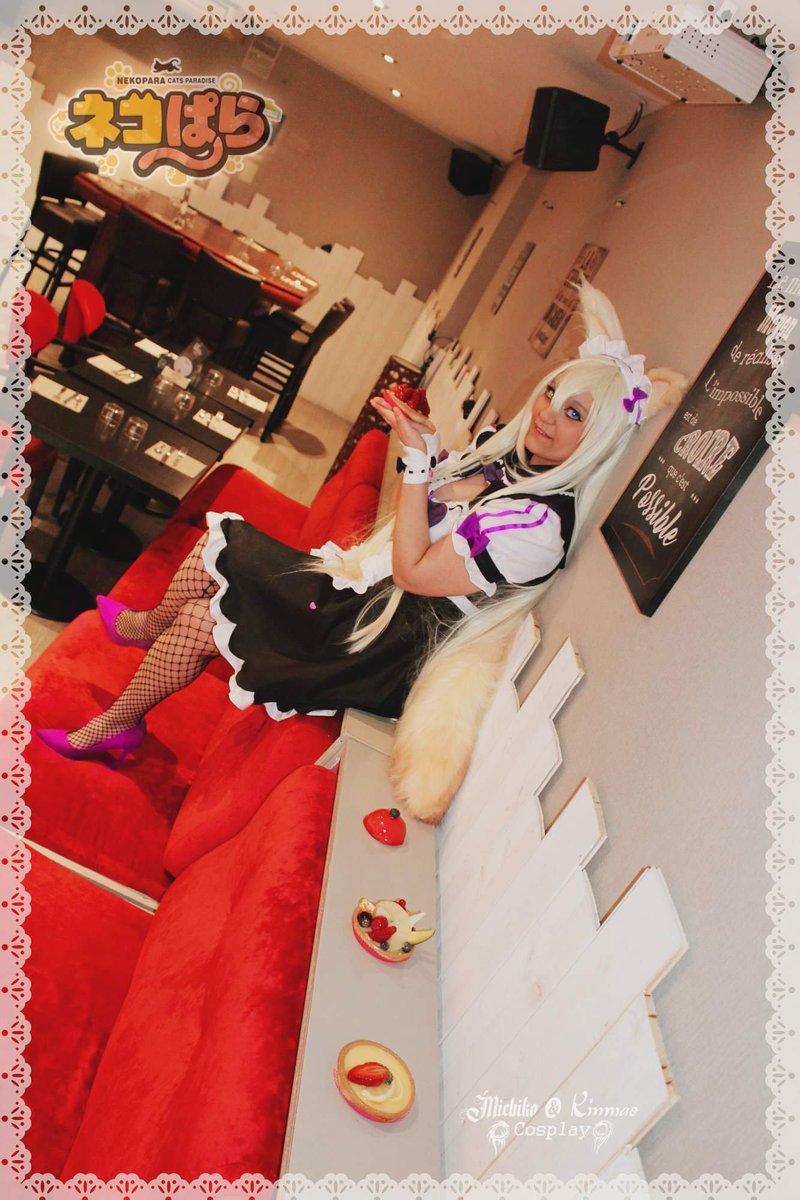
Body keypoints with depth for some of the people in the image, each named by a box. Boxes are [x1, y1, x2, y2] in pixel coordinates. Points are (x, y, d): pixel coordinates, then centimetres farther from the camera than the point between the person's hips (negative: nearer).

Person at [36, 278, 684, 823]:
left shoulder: (542, 520, -28)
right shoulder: (504, 446, -2)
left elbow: (412, 571, -25)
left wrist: (418, 459, -24)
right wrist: (426, 443, -3)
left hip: (381, 641, -8)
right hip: (359, 579, 9)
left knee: (199, 621, -7)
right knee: (216, 541, 11)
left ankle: (116, 723, 20)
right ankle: (150, 625, 41)